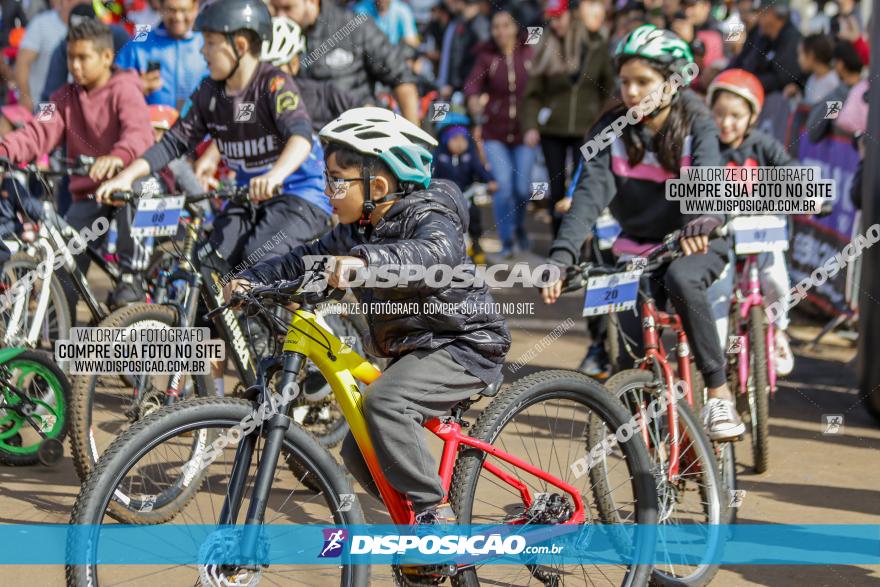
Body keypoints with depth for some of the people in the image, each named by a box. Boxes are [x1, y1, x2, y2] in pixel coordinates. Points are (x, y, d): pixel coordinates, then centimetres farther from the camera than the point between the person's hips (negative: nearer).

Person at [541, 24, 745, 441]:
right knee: (633, 345, -15)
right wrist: (562, 255, -34)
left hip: (696, 243, -2)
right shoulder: (611, 131, -6)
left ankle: (719, 393, -26)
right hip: (638, 247, 3)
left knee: (680, 278, -35)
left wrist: (700, 223, -51)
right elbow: (590, 193, -18)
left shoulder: (696, 126, -10)